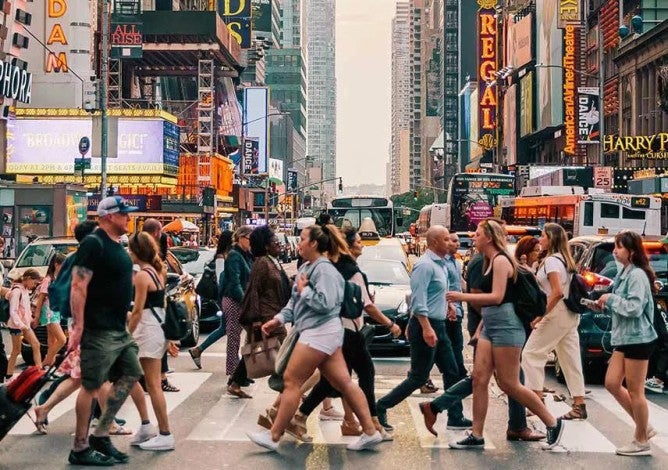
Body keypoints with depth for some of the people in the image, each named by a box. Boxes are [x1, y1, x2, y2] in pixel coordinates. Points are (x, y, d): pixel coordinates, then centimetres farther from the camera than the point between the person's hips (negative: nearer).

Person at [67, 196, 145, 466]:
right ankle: (80, 449, 5)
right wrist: (77, 326, -24)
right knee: (91, 386, -4)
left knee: (130, 376, 12)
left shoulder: (117, 245, 14)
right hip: (99, 331, -10)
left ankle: (100, 435, 18)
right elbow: (78, 286, -19)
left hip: (119, 330, 10)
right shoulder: (94, 244, -14)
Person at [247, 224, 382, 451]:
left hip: (319, 332, -10)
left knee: (291, 381, -4)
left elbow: (325, 303, -25)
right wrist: (278, 319, 9)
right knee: (344, 382, 8)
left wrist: (304, 290, -12)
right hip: (320, 332, 10)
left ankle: (273, 436, 4)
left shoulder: (324, 270, -14)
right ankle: (370, 432, 9)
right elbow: (295, 301, 21)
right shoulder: (305, 267, 16)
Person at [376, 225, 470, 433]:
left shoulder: (440, 264, 14)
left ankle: (455, 418, 16)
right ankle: (380, 408, 2)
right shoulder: (425, 265, -17)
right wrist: (426, 328, -28)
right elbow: (418, 299, -24)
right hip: (426, 325, -10)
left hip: (438, 326, 10)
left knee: (451, 372, 11)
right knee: (418, 377, -5)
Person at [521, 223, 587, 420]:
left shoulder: (551, 260, -13)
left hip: (556, 313, -9)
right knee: (570, 359, 8)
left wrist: (541, 315, -20)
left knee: (531, 353, -3)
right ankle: (579, 405, 8)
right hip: (571, 315, 9)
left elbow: (557, 292, -22)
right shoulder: (564, 260, 16)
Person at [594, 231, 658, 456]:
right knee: (612, 383, 9)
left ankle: (641, 442, 10)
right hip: (624, 338, 10)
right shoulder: (623, 273, 13)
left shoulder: (637, 275, -16)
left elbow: (634, 308, -23)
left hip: (638, 338, -10)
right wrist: (606, 305, 3)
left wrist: (611, 298, -14)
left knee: (634, 391, -2)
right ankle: (644, 428, 20)